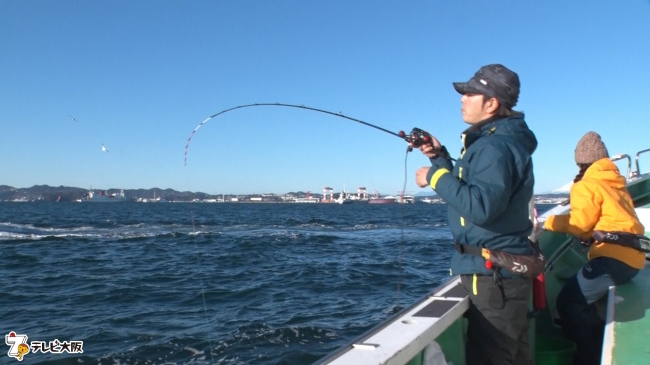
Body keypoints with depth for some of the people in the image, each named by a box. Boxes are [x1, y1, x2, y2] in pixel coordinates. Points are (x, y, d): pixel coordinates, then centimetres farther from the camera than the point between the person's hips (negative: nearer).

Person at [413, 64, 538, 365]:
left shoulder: (496, 147, -18)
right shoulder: (491, 142, 16)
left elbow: (481, 207, -30)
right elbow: (467, 190, 21)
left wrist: (435, 176, -21)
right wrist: (440, 157, 11)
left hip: (493, 275, -11)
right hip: (501, 272, 11)